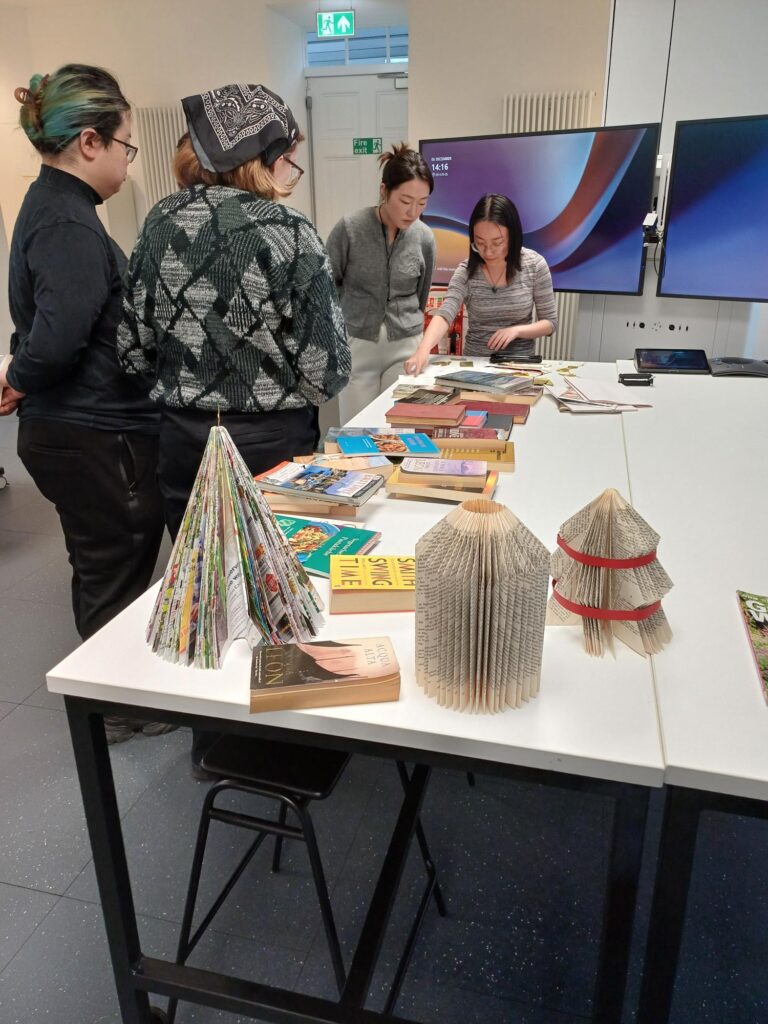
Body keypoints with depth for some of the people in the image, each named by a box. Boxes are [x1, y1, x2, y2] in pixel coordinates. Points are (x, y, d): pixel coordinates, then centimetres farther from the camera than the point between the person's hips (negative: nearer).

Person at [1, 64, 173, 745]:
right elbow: (59, 335, -30)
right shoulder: (69, 223, -20)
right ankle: (116, 709, 27)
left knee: (101, 572, 21)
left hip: (73, 431, 10)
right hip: (96, 438, -10)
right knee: (116, 577, 7)